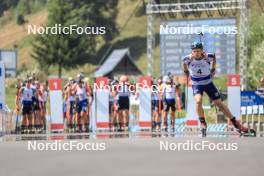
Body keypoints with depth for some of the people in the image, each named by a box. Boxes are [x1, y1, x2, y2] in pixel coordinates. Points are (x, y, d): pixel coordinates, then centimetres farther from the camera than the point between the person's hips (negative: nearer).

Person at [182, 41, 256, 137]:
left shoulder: (208, 57, -20)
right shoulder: (188, 59, -19)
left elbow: (214, 56, 5)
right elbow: (184, 63, 6)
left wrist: (213, 69, 9)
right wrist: (186, 72, 13)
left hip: (208, 83, 1)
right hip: (196, 85, -1)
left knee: (219, 103, 2)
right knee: (198, 101, -29)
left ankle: (237, 125, 11)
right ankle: (203, 124, -11)